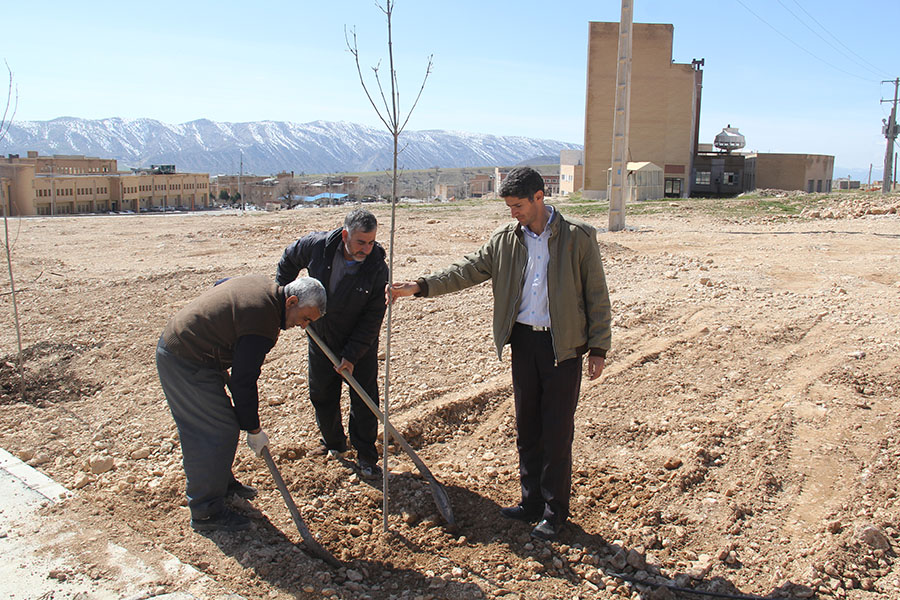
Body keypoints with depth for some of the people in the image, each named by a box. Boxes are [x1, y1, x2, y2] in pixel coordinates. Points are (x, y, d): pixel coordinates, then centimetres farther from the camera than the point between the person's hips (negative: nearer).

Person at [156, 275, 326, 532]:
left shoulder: (262, 284, 1)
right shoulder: (263, 323, -27)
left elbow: (220, 284, 22)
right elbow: (243, 383, -21)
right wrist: (254, 430, -10)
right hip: (185, 364, -10)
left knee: (220, 423, 19)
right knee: (219, 432, -7)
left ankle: (222, 483, 36)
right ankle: (206, 512, 3)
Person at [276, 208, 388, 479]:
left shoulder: (378, 268, -23)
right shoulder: (317, 246, -19)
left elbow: (372, 318, -19)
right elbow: (289, 260, 5)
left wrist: (352, 355, -20)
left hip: (360, 345, -2)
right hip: (321, 339, 3)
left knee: (364, 400, 0)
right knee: (322, 396, 15)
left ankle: (366, 456, 15)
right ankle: (333, 444, 37)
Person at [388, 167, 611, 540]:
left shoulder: (578, 237, -7)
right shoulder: (505, 240, 5)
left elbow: (597, 296, -3)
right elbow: (467, 271, 4)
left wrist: (598, 348, -5)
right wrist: (419, 287, -7)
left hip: (563, 345, -4)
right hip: (523, 341, 5)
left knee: (557, 432, 3)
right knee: (526, 427, 13)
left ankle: (555, 511, 19)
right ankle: (531, 502, 29)